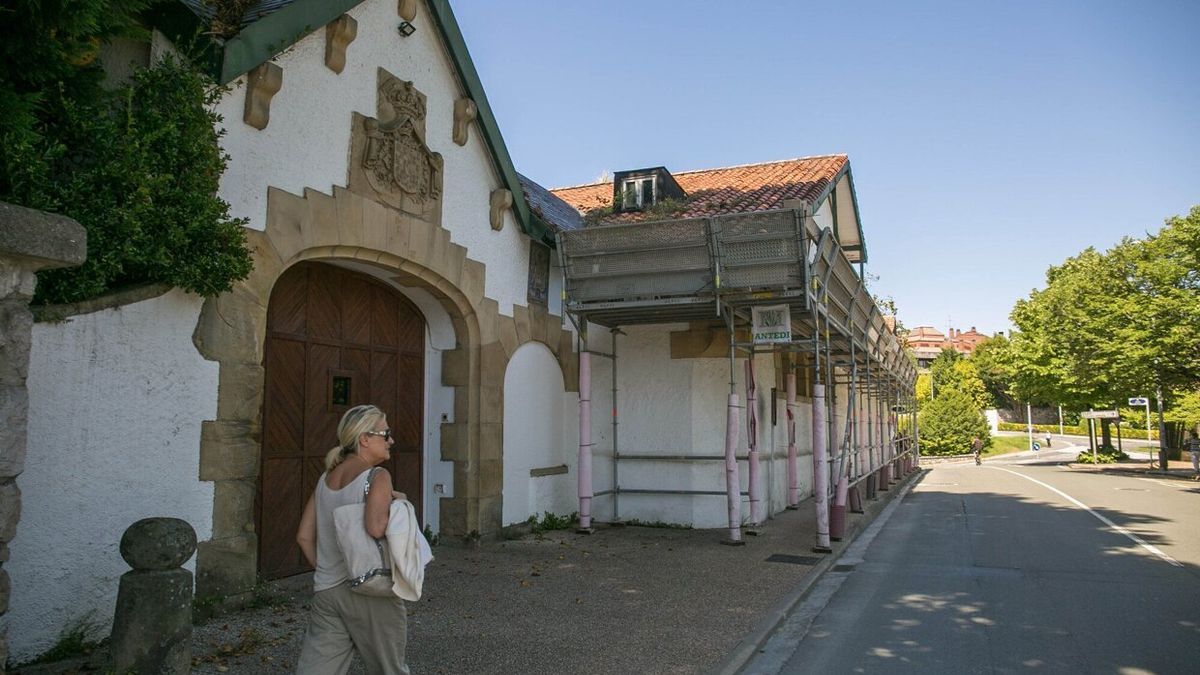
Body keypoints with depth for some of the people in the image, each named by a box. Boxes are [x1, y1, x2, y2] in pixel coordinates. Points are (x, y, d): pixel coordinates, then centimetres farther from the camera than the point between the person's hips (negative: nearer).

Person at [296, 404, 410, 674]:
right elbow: (376, 527, -27)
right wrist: (397, 503, -10)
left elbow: (304, 536, 10)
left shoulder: (326, 478, 10)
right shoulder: (378, 477, -12)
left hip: (326, 591, 6)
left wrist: (324, 571, 17)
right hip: (370, 591, -6)